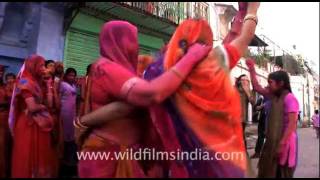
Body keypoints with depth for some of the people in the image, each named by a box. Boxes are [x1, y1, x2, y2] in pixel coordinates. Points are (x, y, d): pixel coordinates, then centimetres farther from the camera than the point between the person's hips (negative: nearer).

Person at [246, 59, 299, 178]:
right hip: (273, 140, 8)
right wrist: (252, 69, 9)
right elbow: (256, 87, 14)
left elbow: (292, 123, -22)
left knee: (282, 173, 5)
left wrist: (282, 144, -25)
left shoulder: (289, 98, -16)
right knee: (268, 171, 15)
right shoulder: (274, 96, 8)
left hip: (285, 141, -8)